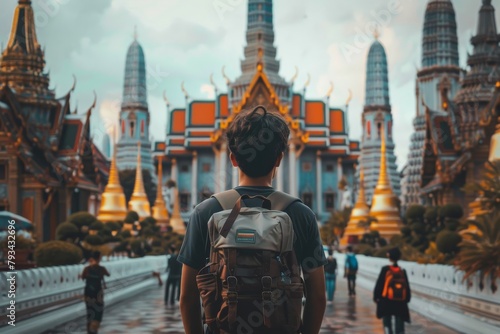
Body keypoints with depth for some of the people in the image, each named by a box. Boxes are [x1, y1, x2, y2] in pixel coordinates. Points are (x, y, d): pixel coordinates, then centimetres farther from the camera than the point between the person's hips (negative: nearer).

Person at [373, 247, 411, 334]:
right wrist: (407, 299, 14)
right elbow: (407, 287, 5)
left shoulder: (385, 270, -8)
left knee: (387, 323, 10)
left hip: (387, 301, -2)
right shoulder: (402, 271, 1)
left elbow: (379, 284, -7)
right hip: (401, 302, 3)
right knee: (399, 323, 9)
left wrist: (376, 296, 3)